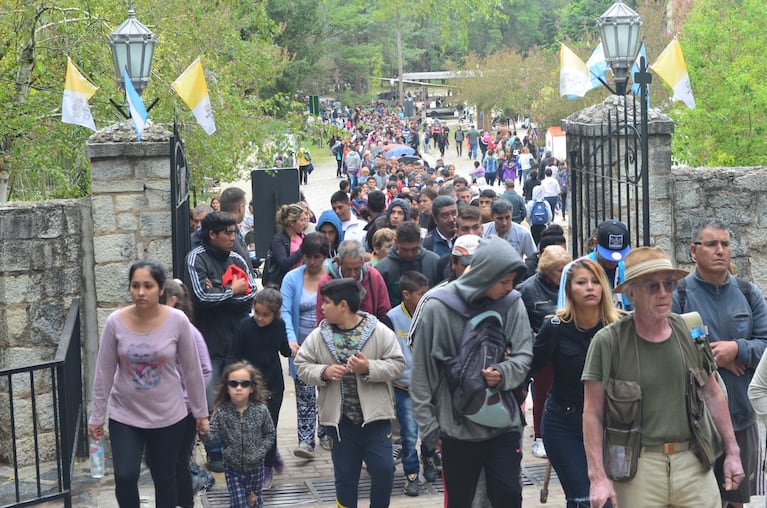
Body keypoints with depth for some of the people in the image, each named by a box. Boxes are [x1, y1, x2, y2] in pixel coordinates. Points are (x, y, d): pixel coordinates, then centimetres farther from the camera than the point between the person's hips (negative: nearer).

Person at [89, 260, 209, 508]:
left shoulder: (178, 321, -13)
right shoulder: (115, 322, -12)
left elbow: (192, 370, -3)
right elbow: (104, 372, -4)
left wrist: (200, 412, 3)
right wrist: (96, 416, 0)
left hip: (168, 416, 0)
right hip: (124, 416, 0)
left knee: (164, 478, 12)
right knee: (125, 477, -11)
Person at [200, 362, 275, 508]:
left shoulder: (260, 410, -10)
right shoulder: (221, 412, -11)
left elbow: (270, 434, 1)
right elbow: (212, 435, -16)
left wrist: (260, 452, -11)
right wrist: (204, 433, -38)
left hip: (255, 466, 1)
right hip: (232, 467, 0)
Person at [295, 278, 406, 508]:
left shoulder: (380, 332, -7)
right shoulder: (318, 336, 0)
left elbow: (397, 364, -7)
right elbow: (302, 366, 4)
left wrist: (369, 368, -22)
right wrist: (323, 372, -15)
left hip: (375, 416, -2)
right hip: (340, 419, 2)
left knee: (384, 470, -3)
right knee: (345, 476, 10)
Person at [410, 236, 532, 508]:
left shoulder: (512, 304, -4)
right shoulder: (437, 308, -10)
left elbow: (523, 356, 0)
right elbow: (421, 374, -5)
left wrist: (503, 374, -22)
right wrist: (429, 427, -4)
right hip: (457, 428, -1)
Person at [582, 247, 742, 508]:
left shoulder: (690, 332, 6)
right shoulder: (607, 342, -7)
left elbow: (713, 395, 15)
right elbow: (592, 414, -5)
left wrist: (732, 452, 14)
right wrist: (598, 476, -10)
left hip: (692, 461, 3)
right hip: (637, 467, -3)